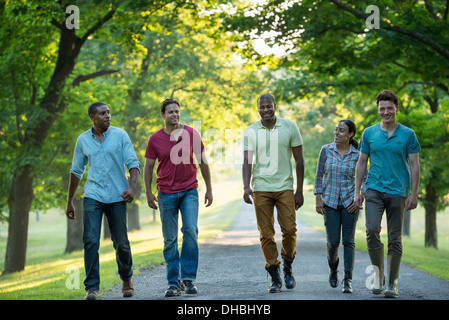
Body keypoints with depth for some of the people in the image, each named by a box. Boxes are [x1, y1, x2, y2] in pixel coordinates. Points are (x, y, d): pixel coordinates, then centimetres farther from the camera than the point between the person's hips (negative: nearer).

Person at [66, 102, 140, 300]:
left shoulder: (120, 135, 1)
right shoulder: (83, 140, 7)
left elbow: (133, 163, -3)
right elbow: (76, 172, 15)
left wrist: (132, 187, -21)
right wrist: (69, 202, 16)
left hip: (117, 197, -1)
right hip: (93, 196, 1)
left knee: (121, 242, 4)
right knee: (91, 241, -12)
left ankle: (126, 279, 29)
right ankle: (92, 287, -6)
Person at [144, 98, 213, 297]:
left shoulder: (192, 134, 2)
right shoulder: (155, 139, 1)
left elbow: (202, 162, 7)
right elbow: (148, 167, 7)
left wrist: (209, 189, 6)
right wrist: (148, 192, 0)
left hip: (189, 191, 0)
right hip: (166, 193, 0)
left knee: (190, 231, -14)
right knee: (170, 240, 3)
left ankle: (188, 278, -4)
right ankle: (173, 283, 9)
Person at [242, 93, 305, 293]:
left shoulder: (289, 127, 2)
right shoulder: (250, 132, 3)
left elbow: (299, 160, 4)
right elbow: (247, 162, 0)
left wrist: (299, 191, 0)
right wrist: (246, 187, -17)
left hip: (285, 187, 0)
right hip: (261, 188, 1)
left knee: (289, 230, -9)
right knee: (266, 234, -2)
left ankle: (288, 267, 17)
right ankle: (275, 278, 7)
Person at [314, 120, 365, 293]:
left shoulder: (357, 154, -2)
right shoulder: (326, 150, 0)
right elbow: (319, 175, 6)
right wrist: (318, 198, -1)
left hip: (350, 202, -1)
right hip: (330, 201, 1)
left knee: (348, 241, -4)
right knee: (333, 241, -2)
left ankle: (348, 280, -2)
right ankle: (333, 268, 28)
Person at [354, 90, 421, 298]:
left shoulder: (408, 134, 3)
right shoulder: (369, 133, 7)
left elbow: (414, 166, 3)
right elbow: (361, 163, 12)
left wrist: (413, 194, -4)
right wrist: (357, 191, 7)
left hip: (397, 192, -1)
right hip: (374, 189, 1)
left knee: (395, 239, 2)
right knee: (372, 230, -17)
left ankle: (392, 284, 11)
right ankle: (378, 274, 1)